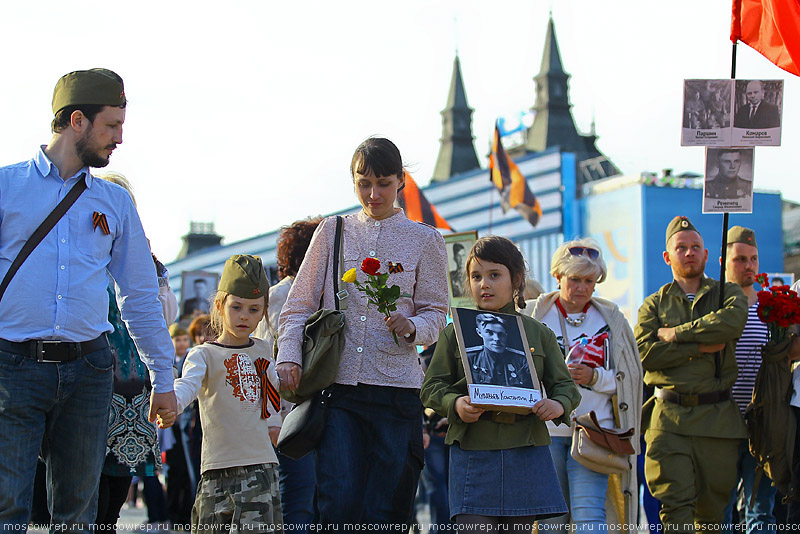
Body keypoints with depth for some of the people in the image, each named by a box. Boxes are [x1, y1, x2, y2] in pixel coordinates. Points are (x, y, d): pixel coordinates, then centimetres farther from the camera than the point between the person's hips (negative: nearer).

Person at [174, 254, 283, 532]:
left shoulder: (262, 350, 15)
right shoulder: (205, 355, -1)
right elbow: (188, 383, -21)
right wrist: (170, 403, -42)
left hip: (261, 461, 3)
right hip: (219, 465, -3)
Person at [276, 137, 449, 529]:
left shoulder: (425, 241, 8)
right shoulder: (332, 232, 11)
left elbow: (435, 314, 8)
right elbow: (299, 304, 11)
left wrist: (412, 327, -15)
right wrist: (289, 357, -4)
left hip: (397, 389, 0)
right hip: (337, 387, 0)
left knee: (385, 512, -1)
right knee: (339, 504, -14)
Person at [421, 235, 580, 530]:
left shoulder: (539, 334, 10)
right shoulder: (455, 333, 6)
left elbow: (565, 384, 12)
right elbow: (432, 387, 6)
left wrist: (559, 404, -10)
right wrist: (455, 404, -15)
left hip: (526, 453, 2)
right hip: (472, 450, -2)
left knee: (520, 527, 5)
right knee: (475, 526, -11)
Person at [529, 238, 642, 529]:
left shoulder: (611, 320, 8)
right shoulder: (536, 316, 6)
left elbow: (628, 378, 8)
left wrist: (594, 377, -9)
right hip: (546, 429, 1)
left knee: (588, 513, -14)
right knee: (552, 518, 5)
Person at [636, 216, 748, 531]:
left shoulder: (728, 294, 13)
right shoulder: (654, 304, 13)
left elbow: (732, 322, -13)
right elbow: (644, 352, -4)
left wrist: (675, 333, -7)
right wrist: (699, 348, -10)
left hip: (718, 417, 1)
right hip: (669, 415, 0)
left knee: (715, 506, 3)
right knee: (676, 502, -11)